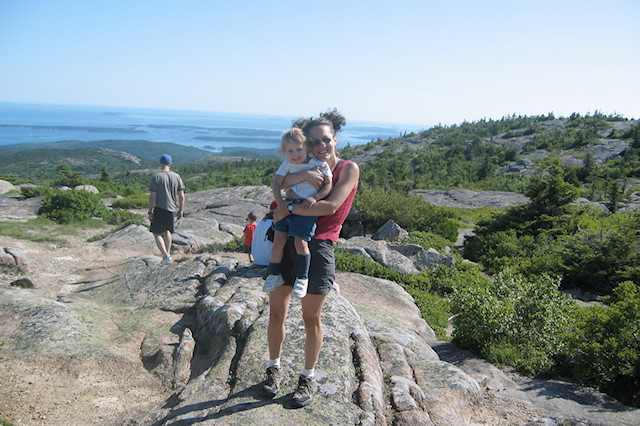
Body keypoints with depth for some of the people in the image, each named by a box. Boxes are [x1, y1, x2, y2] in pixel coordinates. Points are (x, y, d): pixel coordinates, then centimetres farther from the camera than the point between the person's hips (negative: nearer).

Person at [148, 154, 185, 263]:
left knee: (157, 233, 5)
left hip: (159, 209, -4)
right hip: (172, 209, 4)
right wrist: (181, 210, 11)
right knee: (167, 231, 23)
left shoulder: (156, 177, -9)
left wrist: (150, 211, -6)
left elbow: (152, 196, -12)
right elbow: (181, 196, 2)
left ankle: (165, 255, -9)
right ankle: (168, 253, 27)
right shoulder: (176, 176, 2)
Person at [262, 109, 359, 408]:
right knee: (276, 313, 6)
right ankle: (274, 368, 28)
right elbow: (280, 183, -3)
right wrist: (304, 174, -22)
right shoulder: (308, 168, 16)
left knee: (311, 318, 6)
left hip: (318, 247, -4)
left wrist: (289, 210, -11)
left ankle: (308, 377, 25)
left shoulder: (348, 169, 1)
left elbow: (331, 207, -13)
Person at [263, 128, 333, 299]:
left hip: (306, 208, -4)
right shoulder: (287, 164, 4)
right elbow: (276, 183, 0)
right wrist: (279, 202, -14)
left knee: (300, 242, -13)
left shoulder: (319, 164, -4)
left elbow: (328, 185, -3)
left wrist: (315, 198, -18)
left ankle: (302, 278, 6)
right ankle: (275, 275, 16)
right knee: (278, 240, -1)